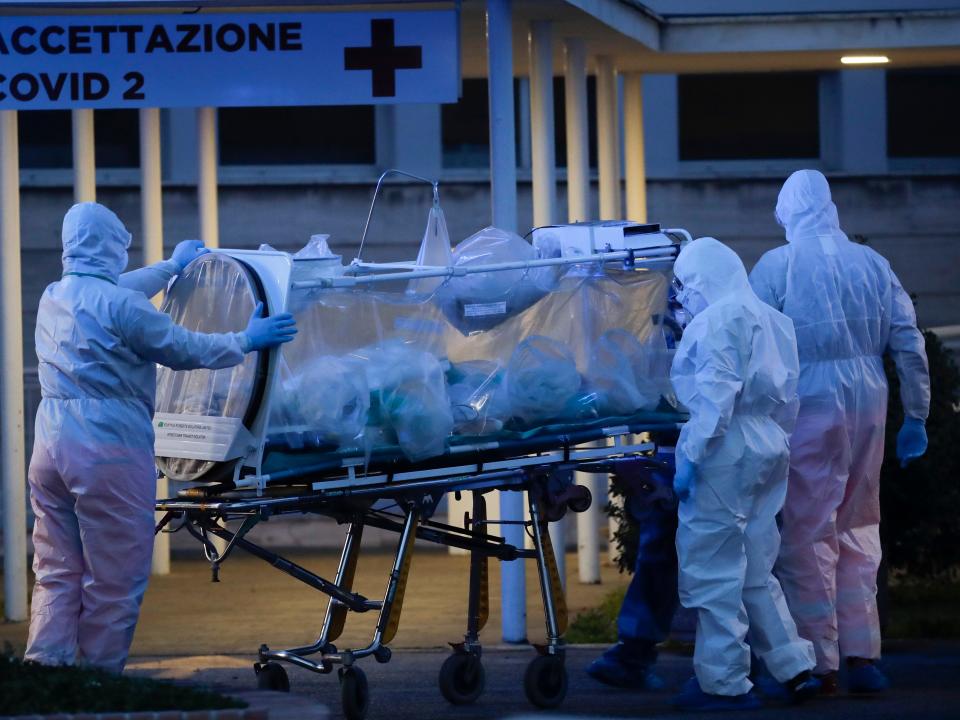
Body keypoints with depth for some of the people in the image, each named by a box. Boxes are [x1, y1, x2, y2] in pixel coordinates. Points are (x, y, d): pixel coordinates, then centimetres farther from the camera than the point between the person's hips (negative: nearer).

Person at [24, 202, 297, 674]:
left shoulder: (52, 299, 13)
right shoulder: (120, 304, -12)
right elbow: (186, 349, -4)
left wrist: (171, 267, 46)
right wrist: (246, 341, 10)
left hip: (50, 447, 8)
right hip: (108, 450, -8)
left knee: (56, 574, 9)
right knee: (114, 582, 0)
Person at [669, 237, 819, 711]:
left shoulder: (717, 321, -11)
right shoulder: (771, 320, 17)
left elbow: (715, 397, -20)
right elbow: (786, 396, 19)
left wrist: (690, 456, -19)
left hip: (726, 453, -9)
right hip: (769, 451, 9)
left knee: (711, 569, -3)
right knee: (754, 570, 16)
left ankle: (723, 683, -2)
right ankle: (794, 668, 14)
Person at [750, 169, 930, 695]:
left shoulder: (776, 267, -4)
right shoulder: (872, 264, 7)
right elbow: (909, 344, 7)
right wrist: (916, 416, 14)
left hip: (807, 408, -4)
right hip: (868, 405, 4)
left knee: (808, 533, 2)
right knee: (858, 529, 13)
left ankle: (820, 664, 3)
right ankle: (862, 656, 10)